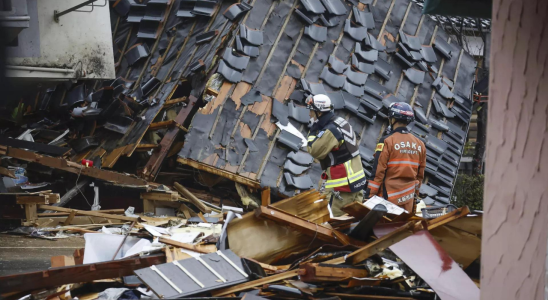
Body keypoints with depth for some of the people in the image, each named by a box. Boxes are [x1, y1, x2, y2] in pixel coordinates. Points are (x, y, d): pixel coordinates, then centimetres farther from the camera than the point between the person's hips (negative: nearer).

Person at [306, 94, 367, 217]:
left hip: (343, 186, -10)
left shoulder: (330, 131, -19)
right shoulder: (341, 122, 11)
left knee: (339, 217, -5)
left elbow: (315, 151, -14)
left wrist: (313, 132, -6)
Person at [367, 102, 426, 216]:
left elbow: (378, 170, -11)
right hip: (409, 197, 6)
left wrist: (371, 195, -8)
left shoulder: (387, 141, -9)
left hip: (389, 196, -6)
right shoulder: (419, 144, 9)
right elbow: (420, 174, 14)